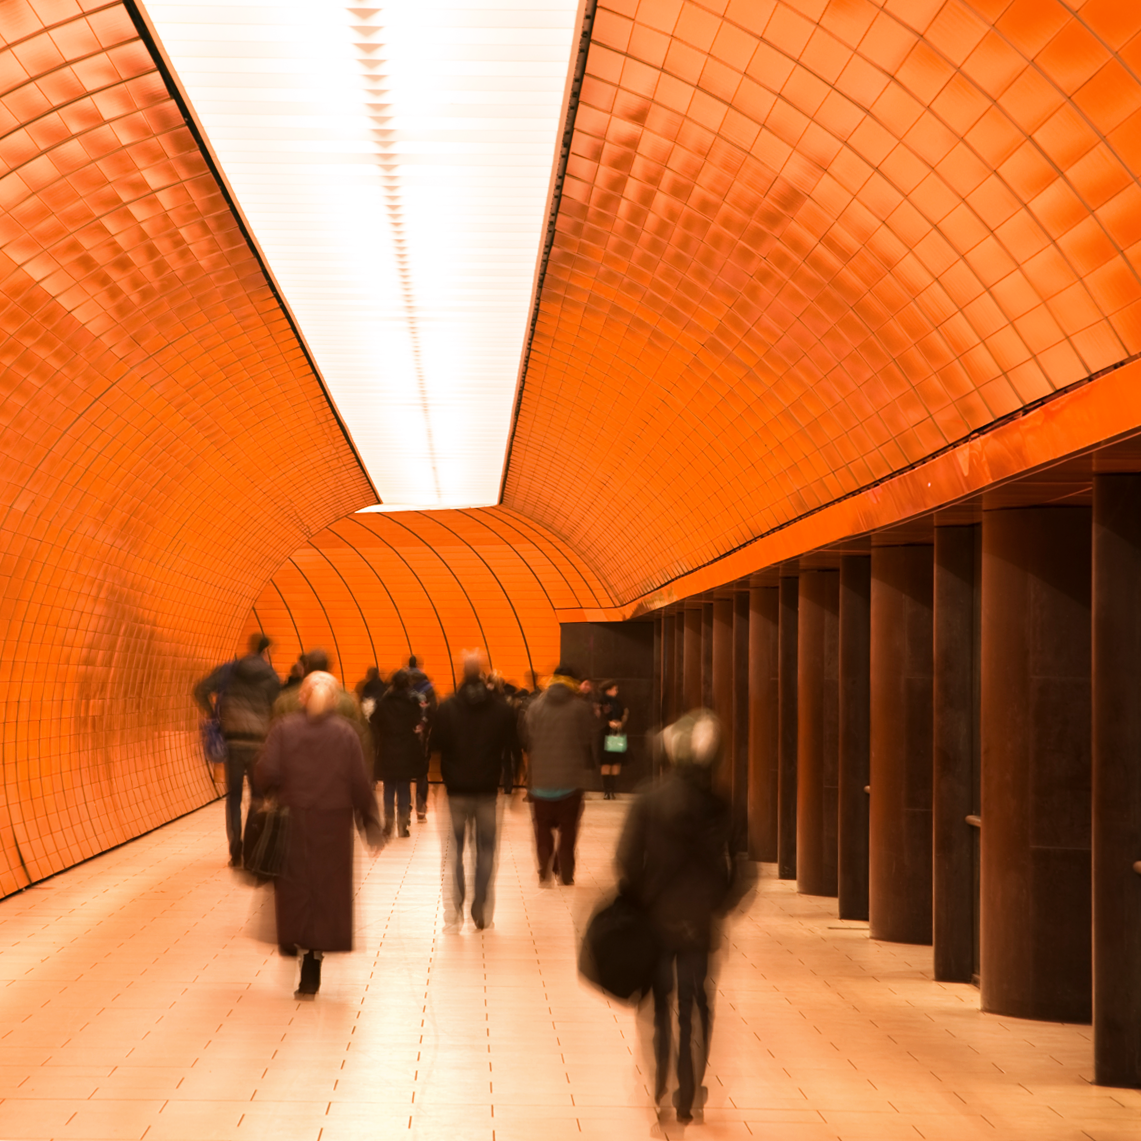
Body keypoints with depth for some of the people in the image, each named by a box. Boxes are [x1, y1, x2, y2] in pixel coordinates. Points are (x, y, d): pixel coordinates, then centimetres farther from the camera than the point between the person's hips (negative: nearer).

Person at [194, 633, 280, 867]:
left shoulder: (229, 670, 4)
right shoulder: (271, 678, 1)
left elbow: (201, 690, -4)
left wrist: (215, 714, 7)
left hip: (233, 740, 1)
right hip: (259, 741, -1)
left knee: (234, 796, 9)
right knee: (258, 795, 10)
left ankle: (235, 853, 6)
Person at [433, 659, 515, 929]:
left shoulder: (447, 707, -11)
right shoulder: (502, 708, -8)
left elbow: (439, 742, -7)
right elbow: (509, 742, 2)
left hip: (457, 788, 0)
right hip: (489, 788, 1)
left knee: (454, 849, 12)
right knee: (486, 849, 10)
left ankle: (456, 907, 6)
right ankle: (480, 910, 8)